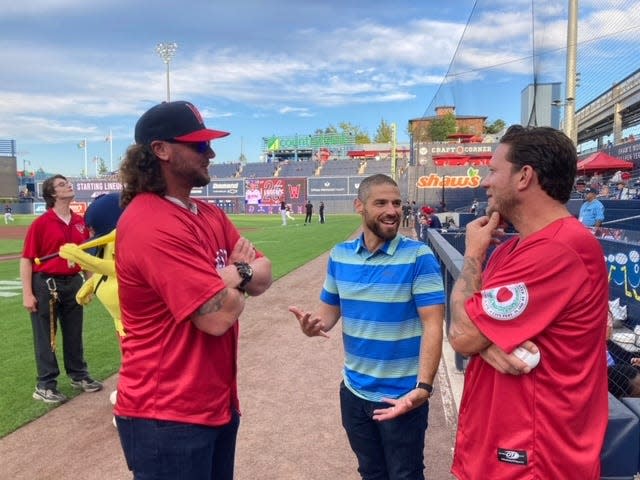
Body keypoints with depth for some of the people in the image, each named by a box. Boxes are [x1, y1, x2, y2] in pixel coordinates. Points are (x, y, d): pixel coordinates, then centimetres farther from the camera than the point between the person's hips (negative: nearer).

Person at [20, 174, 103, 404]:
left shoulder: (80, 222, 5)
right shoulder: (41, 223, -11)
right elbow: (26, 259, -11)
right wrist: (27, 294, -14)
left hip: (73, 282, 5)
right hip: (45, 284, -5)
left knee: (74, 333, 16)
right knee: (45, 336, 6)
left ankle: (78, 376, 31)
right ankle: (45, 385, 18)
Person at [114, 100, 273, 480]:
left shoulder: (211, 214, 8)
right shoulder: (151, 225, -22)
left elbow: (264, 276, 4)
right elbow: (218, 316, -26)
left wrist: (230, 274, -17)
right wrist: (240, 274, -6)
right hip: (167, 417, -8)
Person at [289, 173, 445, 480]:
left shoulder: (418, 257, -15)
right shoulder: (340, 255, -2)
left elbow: (432, 325, -18)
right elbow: (330, 308, 6)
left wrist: (423, 386, -27)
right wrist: (314, 324, -17)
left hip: (402, 395, -4)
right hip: (354, 391, 5)